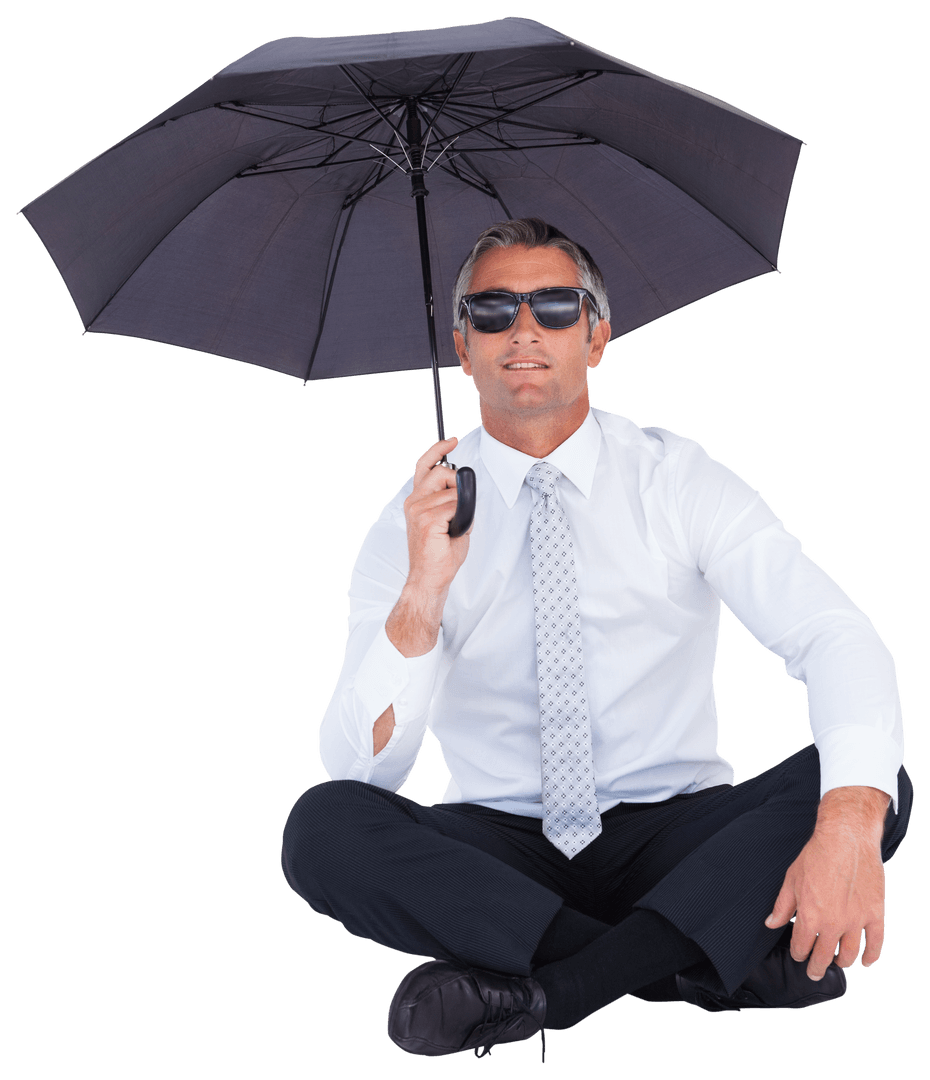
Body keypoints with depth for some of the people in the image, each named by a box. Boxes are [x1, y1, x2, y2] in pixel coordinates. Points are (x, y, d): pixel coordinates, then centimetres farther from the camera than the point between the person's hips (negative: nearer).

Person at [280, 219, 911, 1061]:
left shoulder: (680, 480, -1)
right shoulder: (413, 525, 1)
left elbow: (837, 638, -15)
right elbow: (359, 767, -9)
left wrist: (850, 822, -34)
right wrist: (421, 596, -26)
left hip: (674, 839, 0)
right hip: (499, 849, 1)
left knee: (871, 787, -25)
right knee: (323, 827, -28)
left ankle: (546, 990, -29)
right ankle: (720, 964, -25)